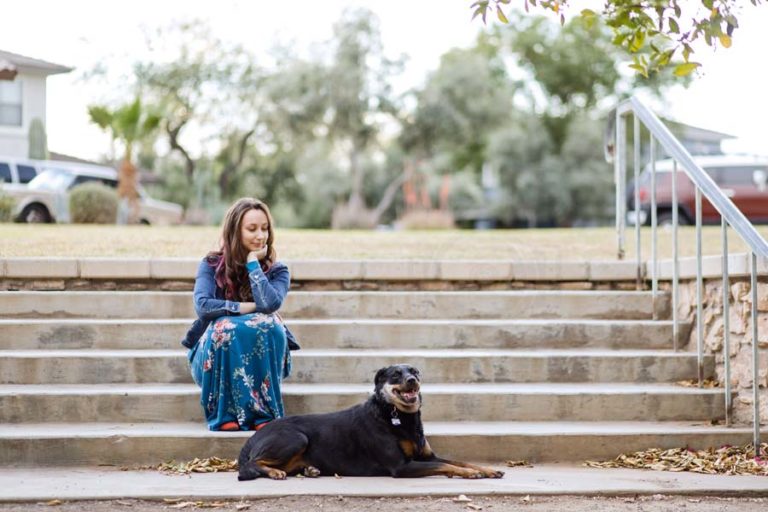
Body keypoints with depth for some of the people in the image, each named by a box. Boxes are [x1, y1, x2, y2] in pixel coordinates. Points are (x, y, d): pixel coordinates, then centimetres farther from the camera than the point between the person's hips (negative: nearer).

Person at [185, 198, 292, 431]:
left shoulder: (277, 270, 1)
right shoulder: (212, 265, 0)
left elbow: (270, 303, -21)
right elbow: (202, 304, -18)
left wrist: (253, 262, -13)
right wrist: (246, 307, -21)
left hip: (262, 358, 1)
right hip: (217, 354, -1)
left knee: (268, 324, -31)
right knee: (225, 326, -33)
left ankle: (264, 415, -31)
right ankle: (225, 415, -31)